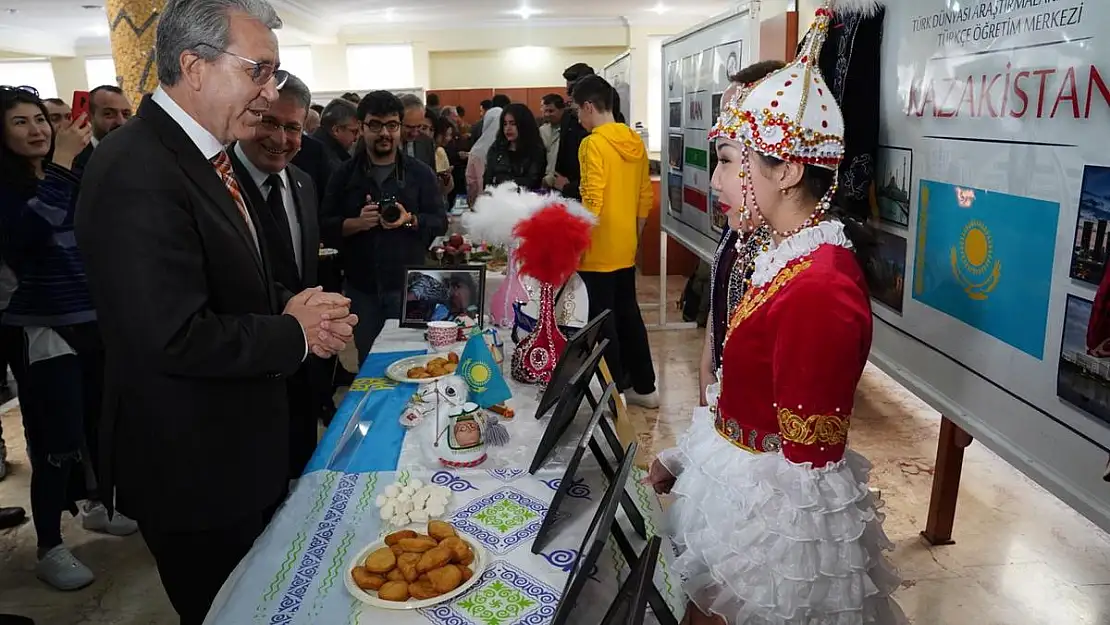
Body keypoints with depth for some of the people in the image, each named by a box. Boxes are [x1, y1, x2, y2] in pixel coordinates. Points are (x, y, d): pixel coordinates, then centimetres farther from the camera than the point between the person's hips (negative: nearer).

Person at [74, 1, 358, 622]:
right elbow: (175, 340, -31)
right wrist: (294, 332, -18)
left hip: (246, 451, 9)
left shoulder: (210, 155, 6)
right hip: (195, 471, -9)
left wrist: (294, 307, -4)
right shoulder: (137, 173, -25)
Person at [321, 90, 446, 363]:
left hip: (410, 287, -1)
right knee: (364, 362, 12)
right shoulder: (345, 174, 4)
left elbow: (440, 222, 0)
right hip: (361, 288, 1)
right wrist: (357, 223, -18)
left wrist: (410, 220, -19)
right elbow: (325, 225, 2)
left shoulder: (420, 173, 2)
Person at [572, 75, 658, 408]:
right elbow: (646, 194, 12)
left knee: (602, 322, 4)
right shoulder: (635, 141, 8)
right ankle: (643, 387, 25)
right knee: (628, 314, 16)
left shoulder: (593, 144, -15)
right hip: (625, 249, 8)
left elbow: (592, 201, -21)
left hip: (598, 251, -8)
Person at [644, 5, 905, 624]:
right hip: (737, 473, 8)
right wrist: (684, 456, 11)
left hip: (776, 508, -8)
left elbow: (807, 460, -23)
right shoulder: (790, 254, 2)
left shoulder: (820, 288, -28)